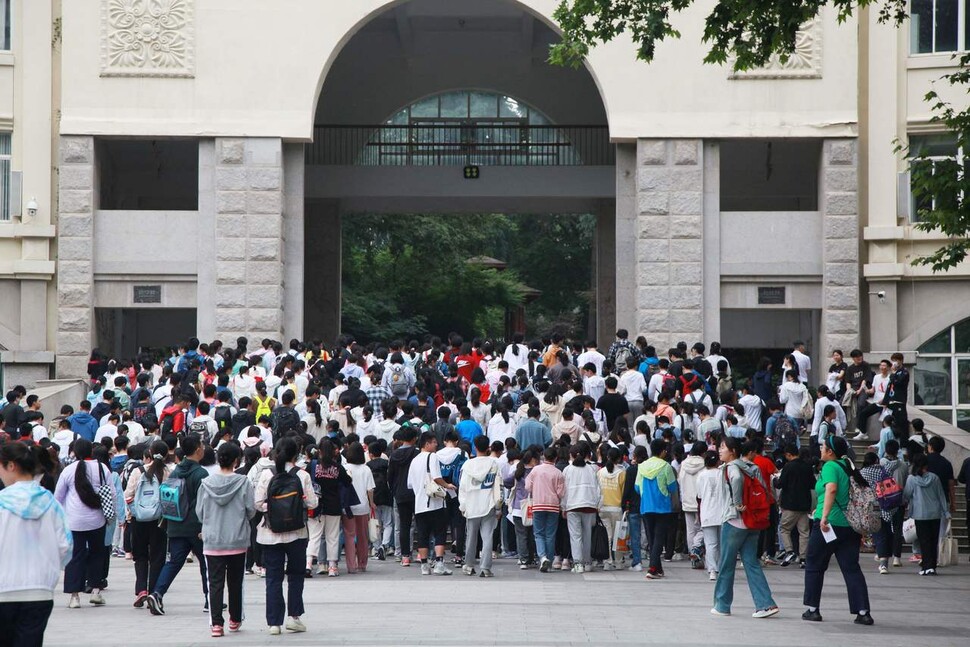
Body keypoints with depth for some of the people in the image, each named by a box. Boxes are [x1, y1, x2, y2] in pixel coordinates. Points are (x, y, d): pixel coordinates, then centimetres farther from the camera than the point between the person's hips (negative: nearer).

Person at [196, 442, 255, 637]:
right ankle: (235, 619, 26)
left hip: (212, 542, 0)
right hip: (238, 541, 0)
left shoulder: (206, 483, -4)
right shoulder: (243, 482, -9)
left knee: (215, 583, 2)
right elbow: (251, 511, -5)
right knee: (235, 582, 14)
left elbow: (199, 513, 3)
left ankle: (216, 623, -8)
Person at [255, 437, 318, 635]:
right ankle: (294, 615, 6)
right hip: (296, 532, 0)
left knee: (273, 577, 5)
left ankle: (274, 622, 3)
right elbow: (311, 503, -4)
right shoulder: (302, 475, -6)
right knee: (296, 574, 15)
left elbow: (258, 503, -6)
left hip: (271, 533, 0)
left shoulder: (266, 474, -5)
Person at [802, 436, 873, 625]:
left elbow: (831, 489, -28)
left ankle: (812, 609, 12)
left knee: (814, 566, 9)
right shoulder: (849, 467, 13)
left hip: (829, 523, -7)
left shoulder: (830, 467, -9)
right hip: (850, 525, 7)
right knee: (852, 568, 5)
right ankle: (863, 612, -4)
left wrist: (824, 516, -32)